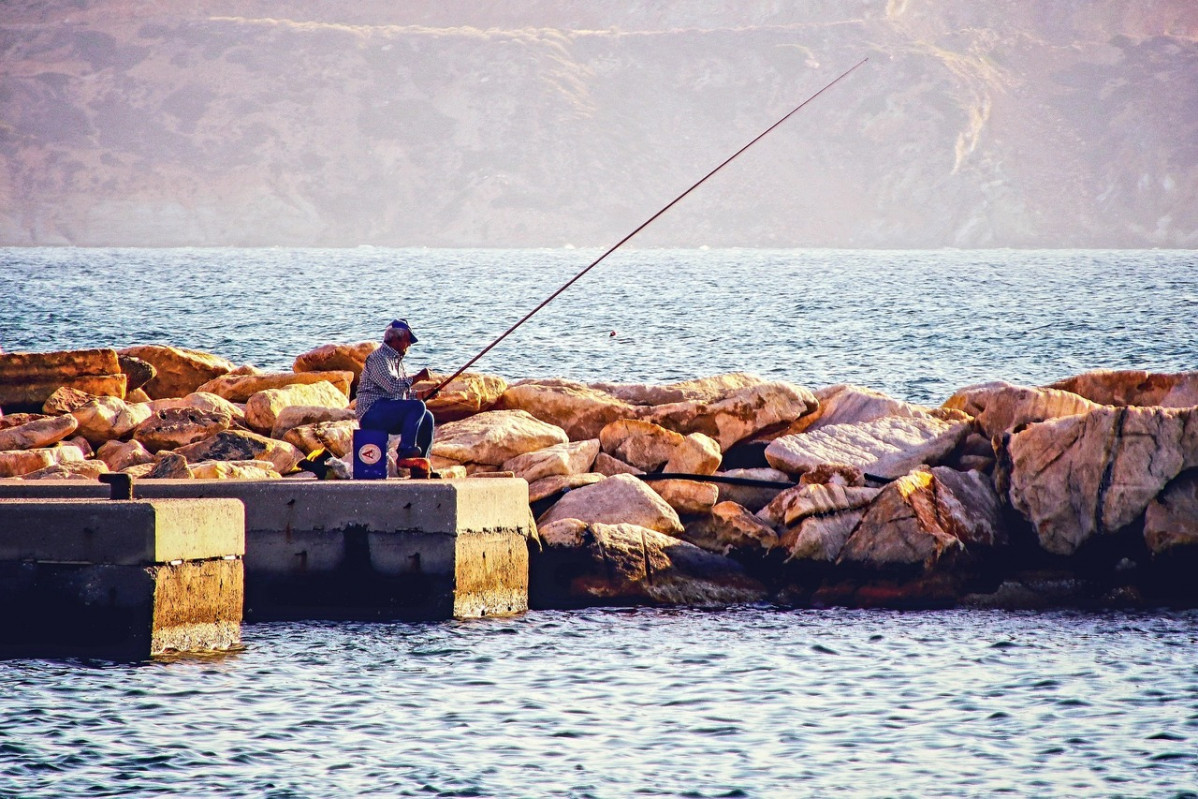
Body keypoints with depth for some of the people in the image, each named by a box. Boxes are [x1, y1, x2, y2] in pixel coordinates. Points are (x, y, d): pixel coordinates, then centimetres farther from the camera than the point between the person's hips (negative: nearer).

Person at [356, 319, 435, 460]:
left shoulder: (397, 360, 22)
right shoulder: (378, 358, -10)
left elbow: (405, 393, 24)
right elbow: (392, 386, -24)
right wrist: (417, 377, -15)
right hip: (371, 414, -10)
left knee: (426, 418, 3)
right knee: (417, 407, -23)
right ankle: (405, 449, -27)